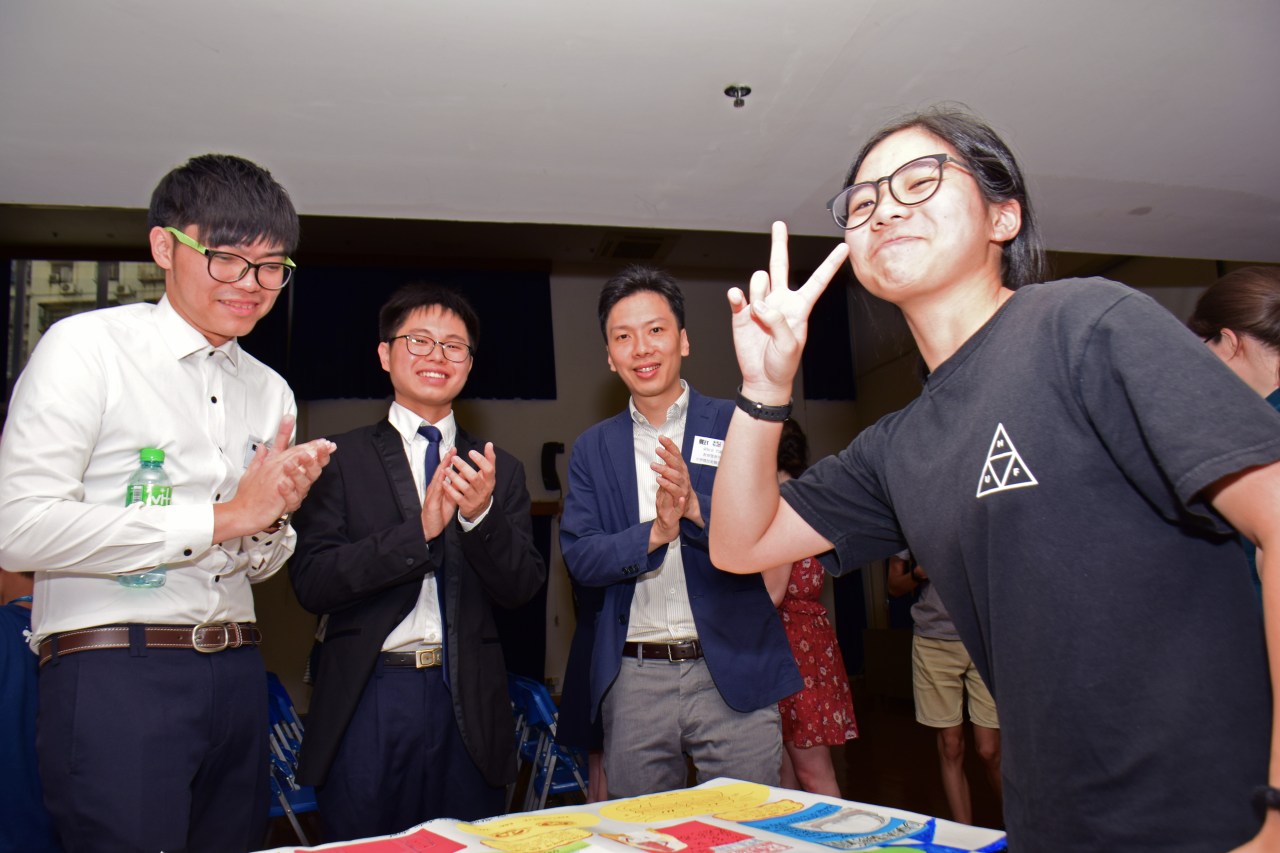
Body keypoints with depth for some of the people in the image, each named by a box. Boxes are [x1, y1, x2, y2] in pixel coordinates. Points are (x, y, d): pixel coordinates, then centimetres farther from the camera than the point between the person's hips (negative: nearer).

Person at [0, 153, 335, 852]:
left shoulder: (270, 391, 14)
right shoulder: (85, 347, -4)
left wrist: (272, 517, -5)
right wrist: (220, 517, -13)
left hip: (236, 673, 6)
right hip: (113, 671, -5)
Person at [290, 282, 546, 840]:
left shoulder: (500, 470, 8)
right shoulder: (342, 459, 1)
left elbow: (522, 589, 1)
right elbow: (311, 584, -8)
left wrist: (481, 515, -17)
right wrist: (418, 529, -20)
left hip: (469, 707, 2)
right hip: (368, 703, -2)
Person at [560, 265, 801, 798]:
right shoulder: (592, 449, 8)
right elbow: (578, 558, 0)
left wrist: (697, 507, -24)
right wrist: (653, 533, -17)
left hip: (733, 674, -2)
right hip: (633, 680, 2)